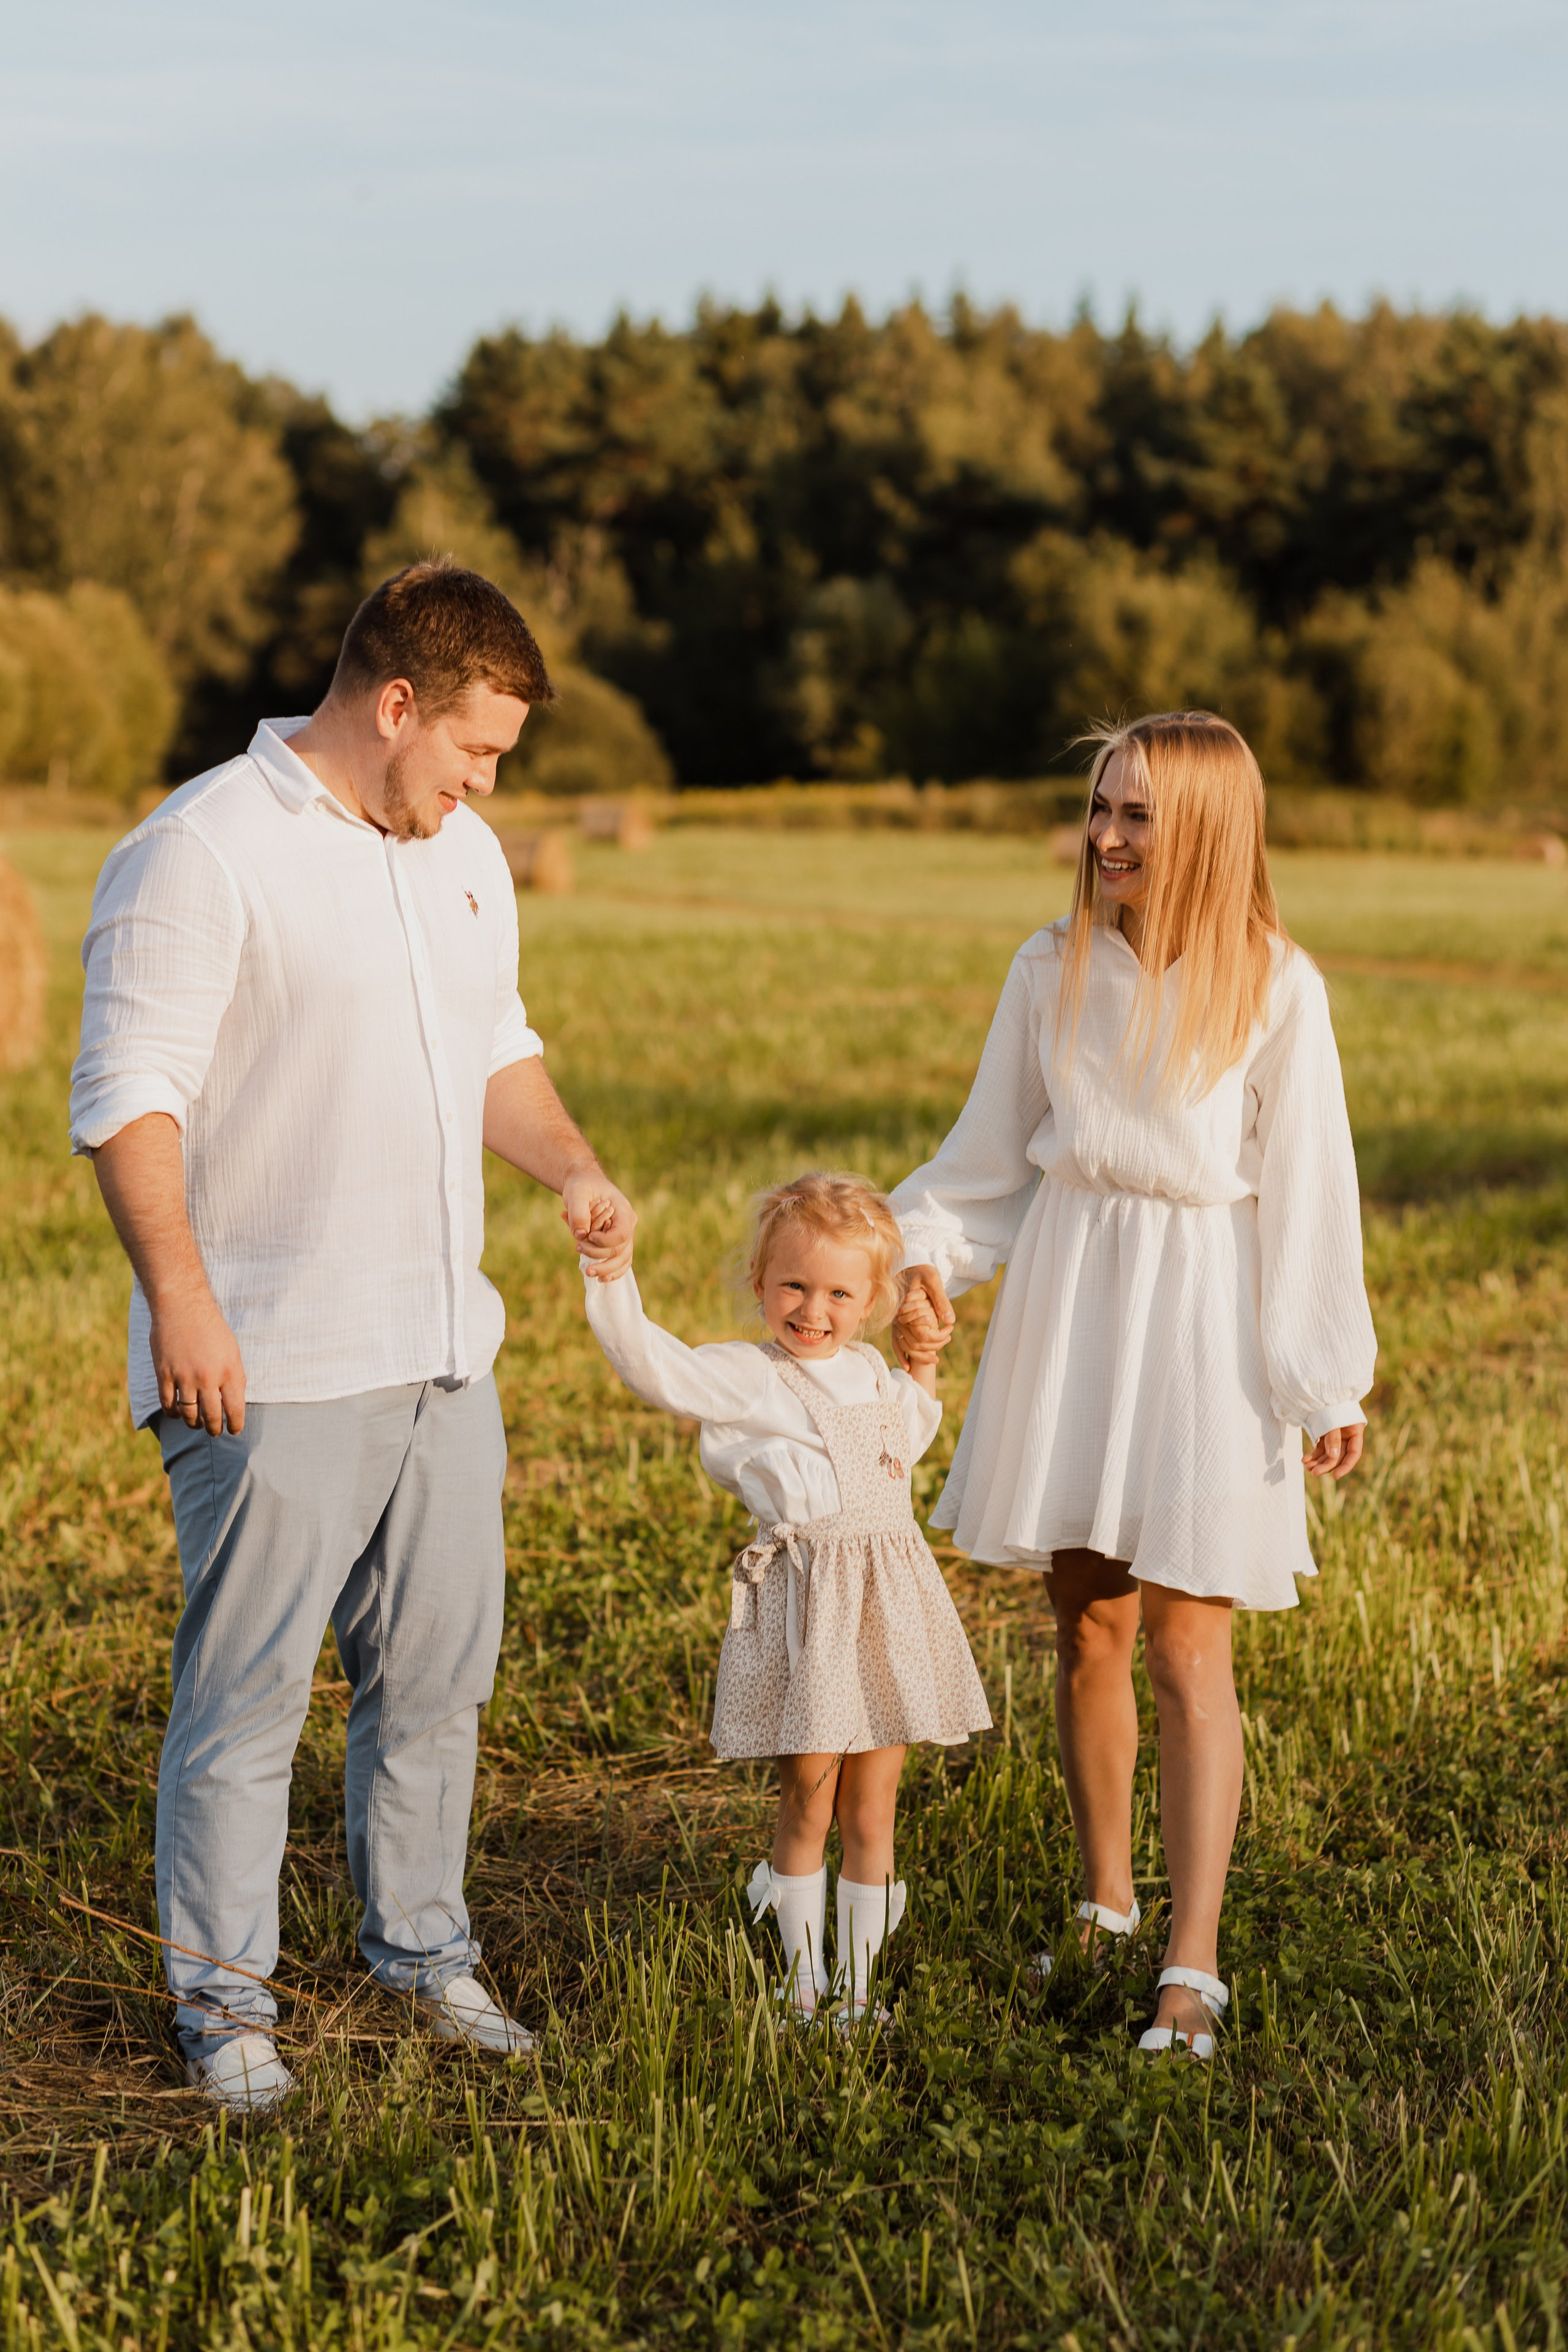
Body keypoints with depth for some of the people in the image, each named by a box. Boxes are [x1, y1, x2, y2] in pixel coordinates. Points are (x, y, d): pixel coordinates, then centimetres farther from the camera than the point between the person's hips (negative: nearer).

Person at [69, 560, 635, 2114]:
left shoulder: (462, 855, 14)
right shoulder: (201, 852, -12)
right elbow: (128, 1098, -16)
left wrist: (570, 1168, 8)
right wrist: (181, 1298, -23)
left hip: (442, 1350, 8)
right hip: (271, 1369, -8)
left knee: (438, 1669, 14)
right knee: (247, 1689, -1)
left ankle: (419, 1944, 30)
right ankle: (222, 1998, 12)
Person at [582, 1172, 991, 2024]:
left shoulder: (869, 1374, 14)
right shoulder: (746, 1377, -7)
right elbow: (657, 1367, -24)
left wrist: (924, 1365, 25)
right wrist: (613, 1280, -34)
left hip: (889, 1601, 6)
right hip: (805, 1607, -5)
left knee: (870, 1811, 9)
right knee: (808, 1805, 2)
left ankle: (858, 1982, 18)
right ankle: (804, 1979, 18)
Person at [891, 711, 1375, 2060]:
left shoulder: (1275, 989, -7)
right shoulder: (1053, 970, 2)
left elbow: (1307, 1194, -5)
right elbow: (995, 1155, 11)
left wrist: (1326, 1386, -4)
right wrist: (929, 1260, -5)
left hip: (1203, 1325, -4)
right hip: (1068, 1304, 4)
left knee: (1187, 1650, -4)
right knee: (1087, 1626, 11)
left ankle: (1193, 1967, 1)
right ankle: (1107, 1907, 29)